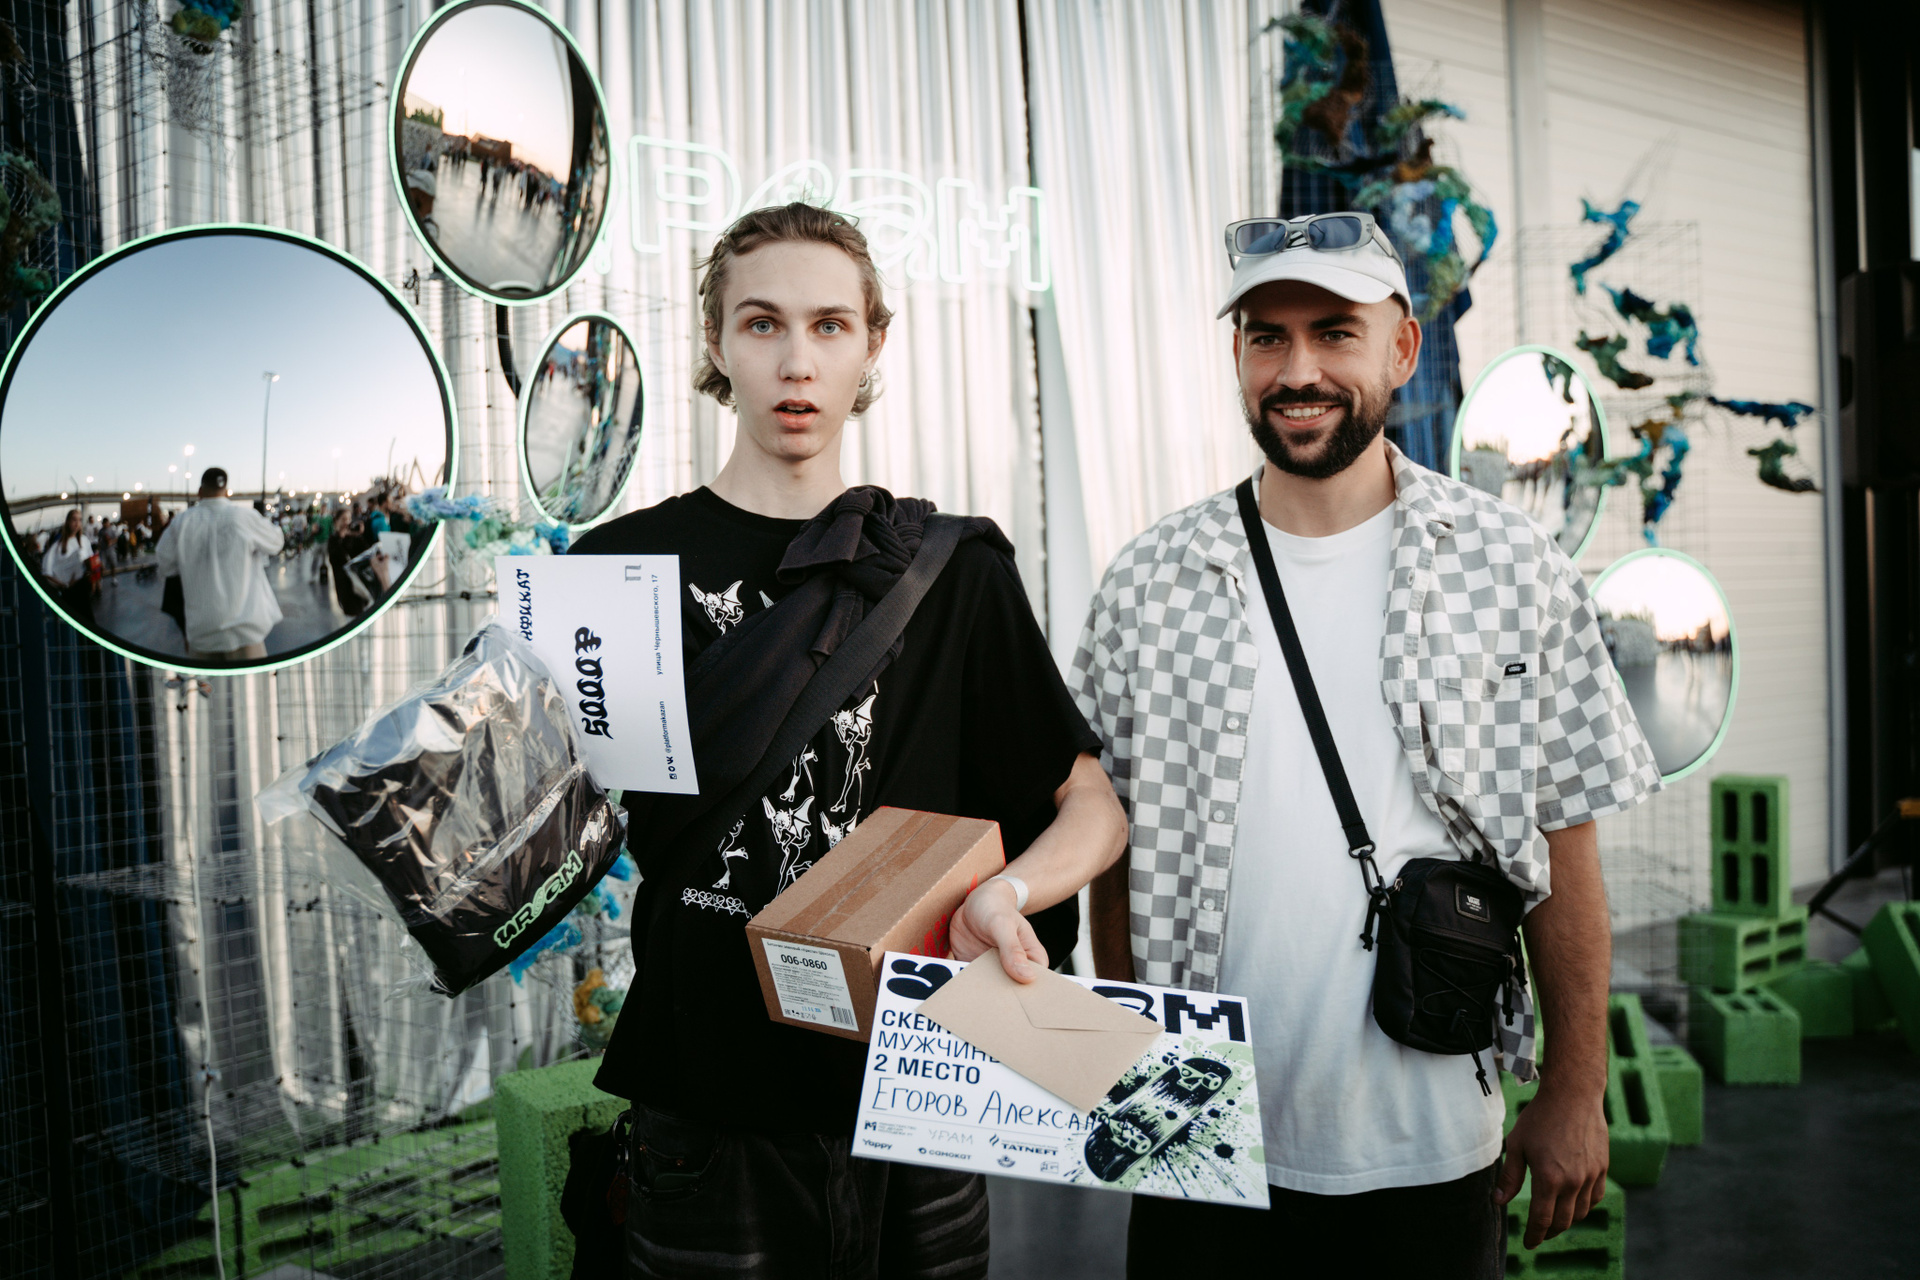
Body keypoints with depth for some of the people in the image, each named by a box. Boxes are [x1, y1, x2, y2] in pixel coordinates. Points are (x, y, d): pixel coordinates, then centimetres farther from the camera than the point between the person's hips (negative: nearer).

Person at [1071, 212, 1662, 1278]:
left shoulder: (1512, 568, -2)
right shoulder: (1148, 583, -1)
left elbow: (1562, 842, 0)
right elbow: (1114, 845, 4)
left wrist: (1574, 1092, 1)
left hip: (1431, 1152, 0)